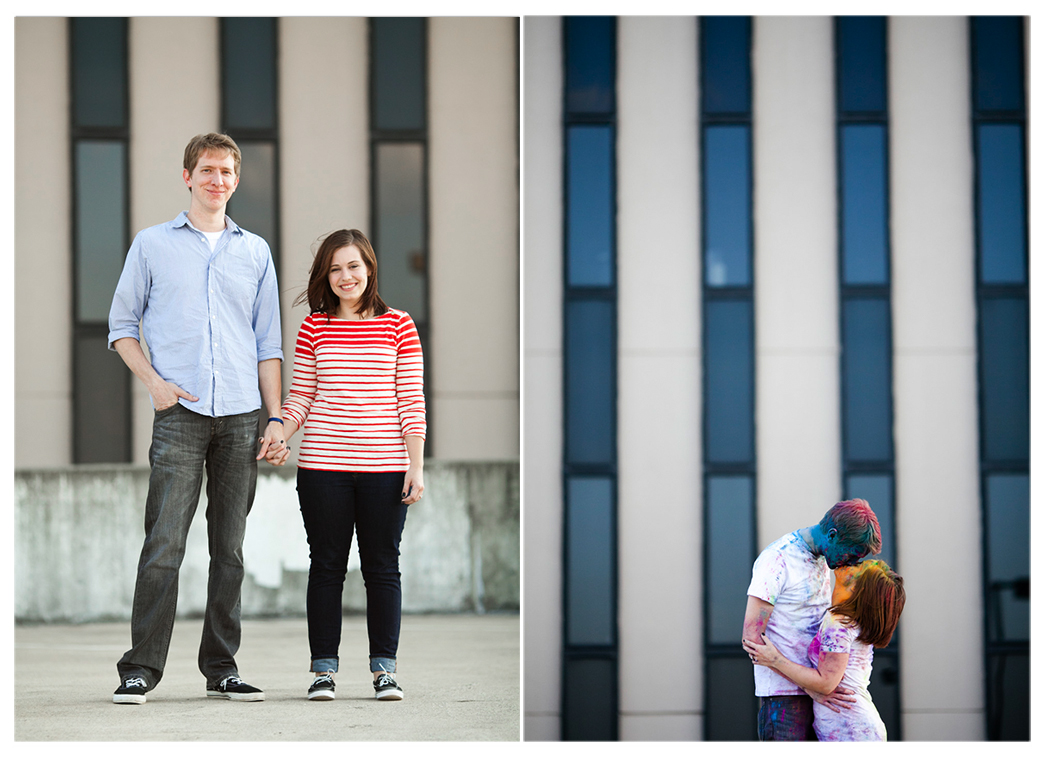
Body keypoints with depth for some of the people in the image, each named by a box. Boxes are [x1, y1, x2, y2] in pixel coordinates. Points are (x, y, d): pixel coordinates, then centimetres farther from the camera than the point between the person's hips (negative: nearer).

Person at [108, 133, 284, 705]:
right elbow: (121, 325, 11)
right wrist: (153, 382, -5)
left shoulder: (255, 251, 15)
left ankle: (221, 669, 10)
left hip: (241, 416, 3)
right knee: (164, 544, -10)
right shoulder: (152, 244, 9)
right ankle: (140, 669, -6)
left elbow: (268, 343, 16)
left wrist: (275, 419, 7)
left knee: (230, 549, 4)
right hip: (180, 413, -3)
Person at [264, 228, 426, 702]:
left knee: (382, 566, 3)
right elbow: (300, 396, 10)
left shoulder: (398, 326, 3)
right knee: (326, 566, 4)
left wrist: (416, 466, -3)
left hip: (384, 469, -1)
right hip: (322, 467, 1)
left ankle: (384, 668, 10)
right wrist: (280, 440, -8)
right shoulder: (314, 328, 7)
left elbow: (412, 402, 2)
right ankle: (323, 668, 10)